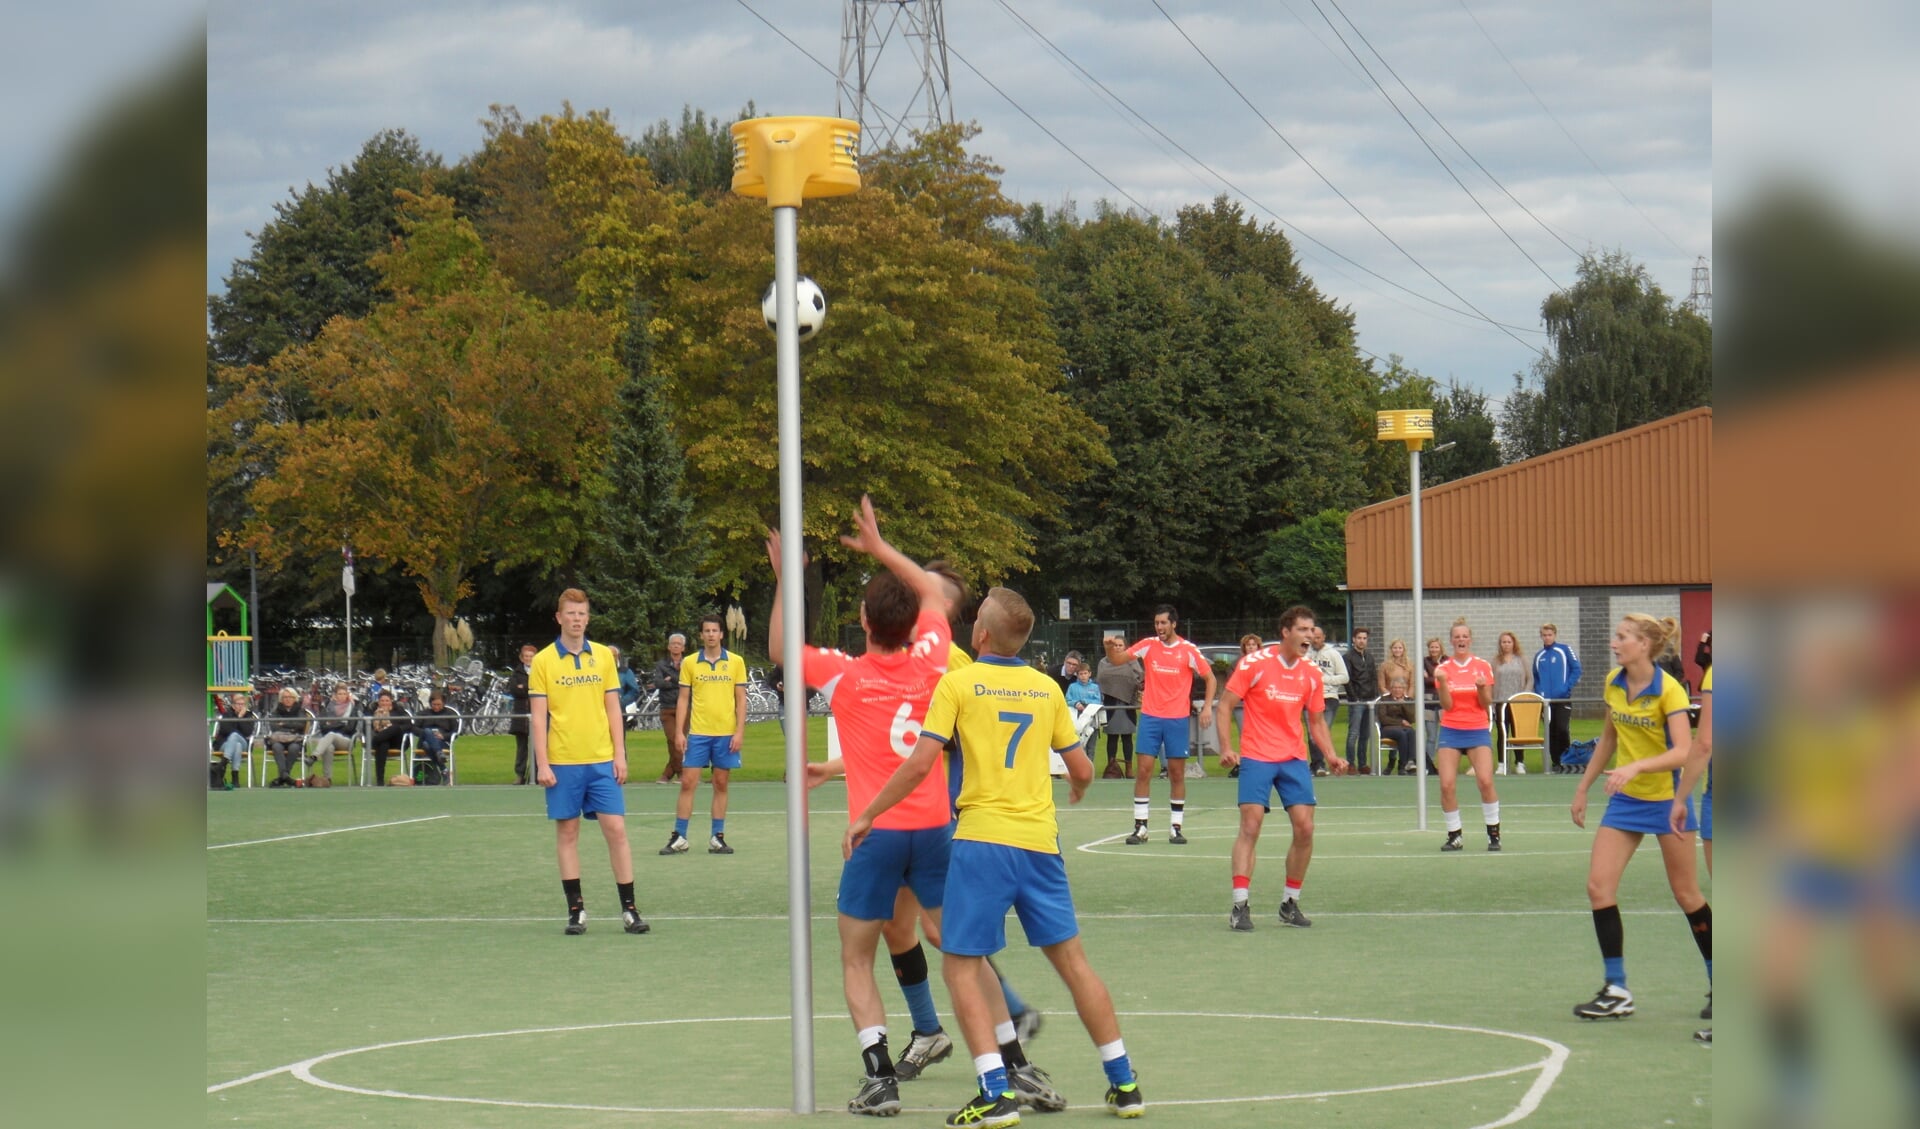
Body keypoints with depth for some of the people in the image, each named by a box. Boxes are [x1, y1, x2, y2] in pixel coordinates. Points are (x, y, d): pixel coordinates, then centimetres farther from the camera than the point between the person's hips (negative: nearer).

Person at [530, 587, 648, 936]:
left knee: (616, 830, -3)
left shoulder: (604, 656, 7)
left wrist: (620, 755, 2)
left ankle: (629, 909, 1)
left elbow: (613, 710, 9)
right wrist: (542, 763, -7)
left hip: (602, 761, 1)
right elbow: (539, 716, 0)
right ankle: (575, 910, 8)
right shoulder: (543, 661, 1)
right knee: (567, 833, 3)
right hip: (562, 762, -1)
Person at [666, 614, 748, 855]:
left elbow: (741, 699, 4)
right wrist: (680, 731, 0)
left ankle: (717, 837, 11)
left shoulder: (736, 662, 3)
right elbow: (683, 699, 7)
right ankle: (679, 838, 1)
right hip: (697, 733, 0)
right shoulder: (689, 663, 4)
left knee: (721, 785, 5)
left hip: (726, 734, 0)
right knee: (687, 783, -3)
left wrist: (740, 731, -4)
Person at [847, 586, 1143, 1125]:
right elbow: (1082, 769, 14)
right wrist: (1076, 789, 39)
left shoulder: (957, 683, -4)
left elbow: (920, 763, -9)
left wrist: (865, 816, 1)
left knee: (960, 965, 3)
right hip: (1040, 839, 4)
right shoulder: (1047, 687, 9)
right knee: (1070, 958, 14)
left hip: (982, 838, -4)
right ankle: (1124, 1084, 16)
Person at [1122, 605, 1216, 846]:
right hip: (1150, 717, 1)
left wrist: (1207, 706, -5)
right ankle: (1140, 827, 1)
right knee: (1144, 771, -3)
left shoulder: (1188, 650, -2)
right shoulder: (1148, 645, 2)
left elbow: (1209, 677, 5)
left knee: (1177, 773, 3)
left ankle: (1176, 827, 12)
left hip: (1177, 718, -1)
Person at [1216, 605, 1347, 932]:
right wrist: (1225, 747, -14)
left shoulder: (1311, 674, 6)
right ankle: (1240, 905, -10)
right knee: (1250, 826, -12)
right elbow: (1225, 705, -3)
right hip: (1256, 758, -4)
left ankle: (1290, 903, 12)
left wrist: (1331, 755, 2)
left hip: (1294, 759, 4)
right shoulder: (1254, 663, -7)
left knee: (1305, 829, -3)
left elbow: (1316, 720, 16)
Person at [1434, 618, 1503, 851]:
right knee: (1446, 784, -9)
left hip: (1478, 730, -1)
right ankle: (1454, 836, 3)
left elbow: (1486, 703, 1)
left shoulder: (1483, 666, 2)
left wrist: (1481, 687, -18)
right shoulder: (1443, 669, 4)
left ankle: (1493, 833, -3)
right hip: (1451, 730, 1)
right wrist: (1442, 682, -16)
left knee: (1485, 781, -16)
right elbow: (1447, 705, -2)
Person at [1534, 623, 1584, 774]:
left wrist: (1567, 687, -11)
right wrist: (1538, 692, 4)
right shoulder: (1538, 656, 12)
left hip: (1563, 699, -4)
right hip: (1545, 699, 4)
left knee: (1562, 729, -13)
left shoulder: (1564, 650, 0)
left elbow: (1576, 669, -3)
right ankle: (1556, 763, 10)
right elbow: (1536, 677, 19)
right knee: (1551, 733, 4)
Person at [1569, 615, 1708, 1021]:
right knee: (1598, 886, -8)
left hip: (1666, 797, -6)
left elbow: (1683, 752, -28)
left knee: (1686, 894, 4)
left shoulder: (1668, 690, -18)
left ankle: (1718, 984, 21)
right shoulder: (1613, 683, 1)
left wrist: (1636, 766, -41)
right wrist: (1583, 786, 16)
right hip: (1625, 800, 6)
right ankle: (1616, 991, -3)